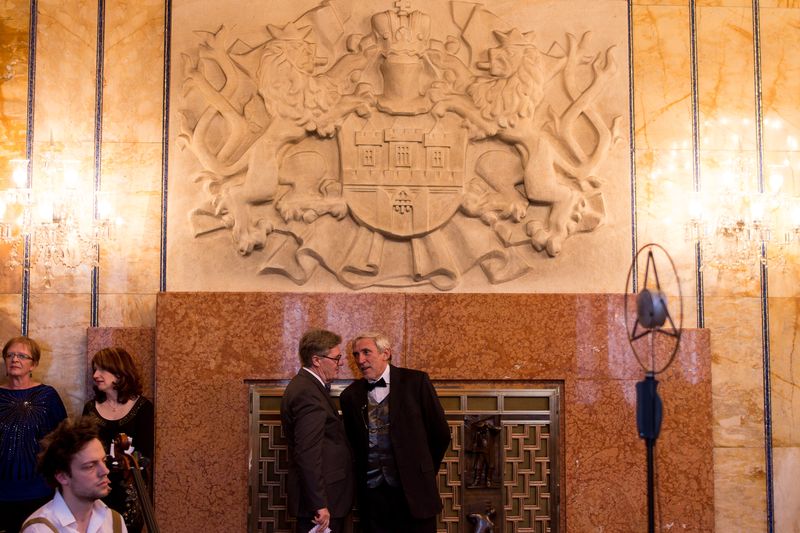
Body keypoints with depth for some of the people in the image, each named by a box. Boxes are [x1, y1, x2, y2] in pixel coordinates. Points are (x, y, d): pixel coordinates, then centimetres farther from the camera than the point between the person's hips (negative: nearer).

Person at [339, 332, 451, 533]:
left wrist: (425, 472, 9)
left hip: (414, 490, -2)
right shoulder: (350, 395, 5)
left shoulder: (416, 381, -3)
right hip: (372, 492, 2)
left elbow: (441, 434, 3)